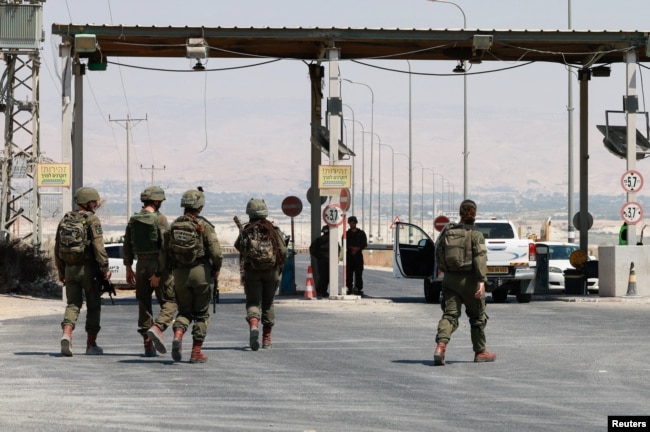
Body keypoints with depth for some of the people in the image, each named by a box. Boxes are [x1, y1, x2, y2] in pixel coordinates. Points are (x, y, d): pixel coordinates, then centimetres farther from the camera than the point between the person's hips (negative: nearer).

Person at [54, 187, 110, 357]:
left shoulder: (65, 220, 9)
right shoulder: (92, 220, -9)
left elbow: (57, 248, 12)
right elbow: (98, 247, -17)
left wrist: (61, 272, 20)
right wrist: (105, 269, -13)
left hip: (70, 269, 4)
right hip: (88, 268, -4)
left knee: (73, 304, 6)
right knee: (93, 306, 8)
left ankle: (66, 335, -20)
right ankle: (91, 345, 13)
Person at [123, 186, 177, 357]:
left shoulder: (133, 220, 6)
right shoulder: (160, 219, -11)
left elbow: (127, 245, 9)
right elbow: (165, 247, -16)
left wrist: (128, 268, 17)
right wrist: (159, 274, -15)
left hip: (141, 265, 5)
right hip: (159, 265, -5)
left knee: (144, 304, 11)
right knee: (170, 302, 2)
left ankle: (148, 345, 8)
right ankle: (157, 328, -25)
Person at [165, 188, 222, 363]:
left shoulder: (173, 226, 3)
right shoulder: (204, 226, -9)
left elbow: (165, 252, 6)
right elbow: (216, 253, -14)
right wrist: (216, 270, 3)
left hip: (179, 273, 3)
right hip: (201, 271, -3)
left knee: (184, 311, 15)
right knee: (201, 313, 9)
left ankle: (178, 335, -15)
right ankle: (196, 352, 8)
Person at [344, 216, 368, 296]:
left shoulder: (361, 233, 10)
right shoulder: (347, 233, 10)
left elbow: (364, 244, 4)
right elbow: (344, 244, 3)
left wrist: (357, 249, -11)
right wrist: (352, 248, -13)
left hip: (358, 255, -1)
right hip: (349, 255, 1)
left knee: (359, 273, -5)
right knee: (349, 273, -4)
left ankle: (359, 288, -4)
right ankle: (349, 288, -1)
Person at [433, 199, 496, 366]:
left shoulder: (448, 230, 4)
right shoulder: (476, 235, -10)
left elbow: (438, 253, 12)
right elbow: (480, 258, -19)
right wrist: (482, 281, -23)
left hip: (450, 279, 3)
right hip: (469, 279, -3)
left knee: (449, 314, -1)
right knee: (477, 316, 14)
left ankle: (440, 345, -26)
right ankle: (480, 352, 24)